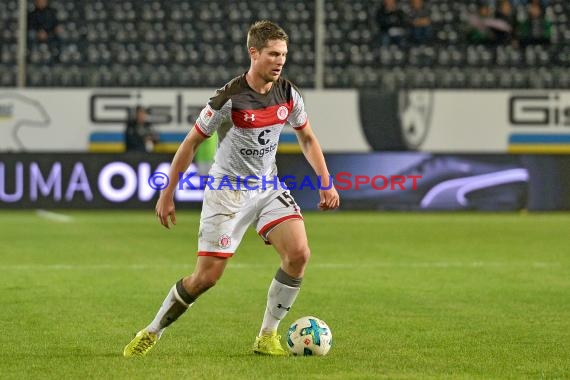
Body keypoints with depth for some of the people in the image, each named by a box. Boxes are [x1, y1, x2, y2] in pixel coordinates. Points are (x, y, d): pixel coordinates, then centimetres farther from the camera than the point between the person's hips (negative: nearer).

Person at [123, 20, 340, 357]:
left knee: (299, 253, -17)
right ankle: (152, 333, 14)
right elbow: (191, 143, -9)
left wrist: (326, 182, 2)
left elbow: (307, 138, 13)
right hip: (227, 190, -5)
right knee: (206, 277, -8)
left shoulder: (289, 94, -5)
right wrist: (167, 195, -6)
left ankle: (268, 336, -1)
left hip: (268, 187, 5)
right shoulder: (229, 99, -20)